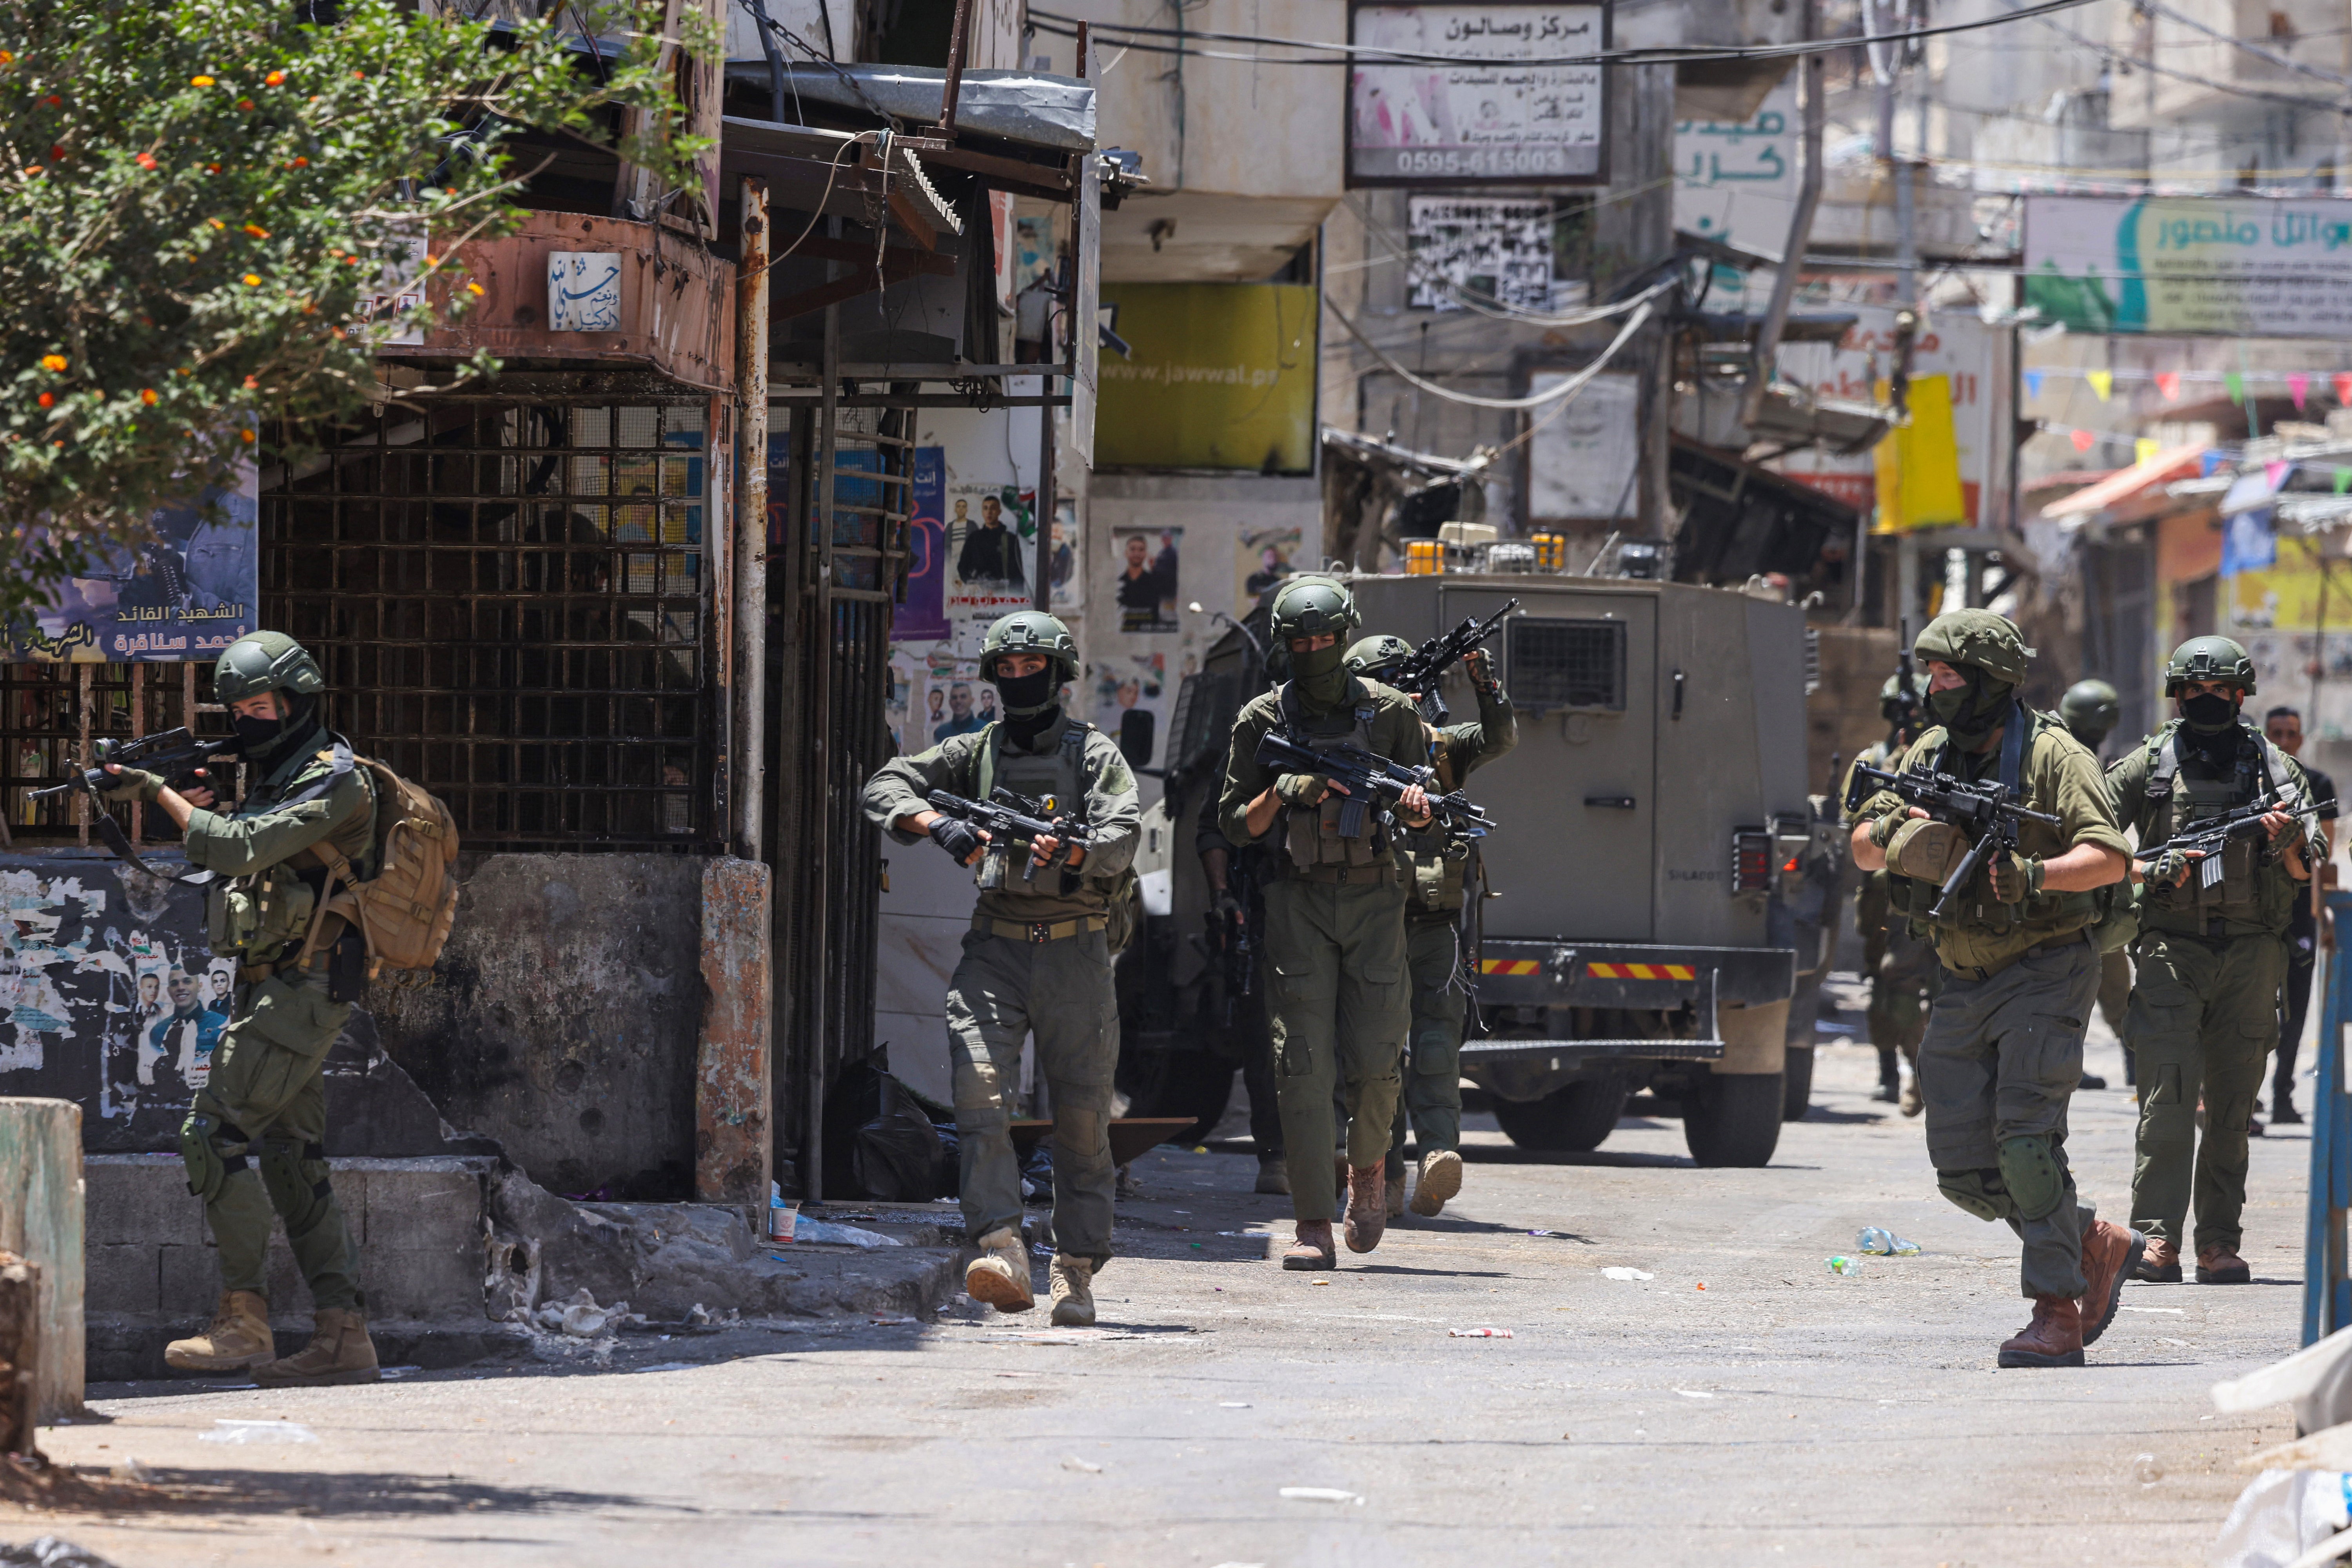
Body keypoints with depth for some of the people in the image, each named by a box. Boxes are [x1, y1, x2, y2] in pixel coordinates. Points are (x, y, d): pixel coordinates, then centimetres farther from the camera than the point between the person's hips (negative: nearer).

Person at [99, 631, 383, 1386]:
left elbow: (242, 849, -23)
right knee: (291, 1155, 7)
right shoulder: (272, 776, 17)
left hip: (299, 990, -10)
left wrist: (159, 791, -17)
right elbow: (221, 854, 20)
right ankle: (344, 1337, 5)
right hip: (272, 987, 10)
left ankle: (244, 1318, -14)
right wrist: (195, 807, 0)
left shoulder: (333, 780, -14)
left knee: (214, 1134, -14)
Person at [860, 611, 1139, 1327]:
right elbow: (887, 786, 4)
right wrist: (940, 825, -14)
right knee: (980, 1089, -18)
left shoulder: (1093, 752, 4)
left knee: (1082, 1114, 2)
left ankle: (1076, 1269, 12)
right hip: (996, 946, 1)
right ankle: (1003, 1254, -27)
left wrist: (1069, 851, -28)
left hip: (1074, 949, -1)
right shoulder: (976, 752, 11)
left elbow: (1123, 837, -8)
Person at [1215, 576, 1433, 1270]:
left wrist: (1415, 806, -14)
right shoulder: (1262, 721, 4)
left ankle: (1369, 1168, 27)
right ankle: (1314, 1226, -8)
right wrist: (1281, 794, -14)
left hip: (1374, 900, 1)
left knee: (1374, 1059, -4)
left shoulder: (1391, 712, 5)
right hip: (1298, 902, 0)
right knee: (1303, 1063, -8)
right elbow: (1234, 824, 5)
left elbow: (1424, 812, 10)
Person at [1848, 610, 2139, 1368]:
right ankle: (2097, 1243, 20)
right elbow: (1864, 849, 11)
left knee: (2026, 1141, -18)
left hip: (2042, 973, -7)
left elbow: (2109, 857, -17)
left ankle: (2058, 1315, -13)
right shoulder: (1932, 752, 11)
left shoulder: (2051, 754, -9)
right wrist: (1895, 836, -12)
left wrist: (2032, 877, -32)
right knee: (1964, 1170, 3)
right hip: (1965, 986, 7)